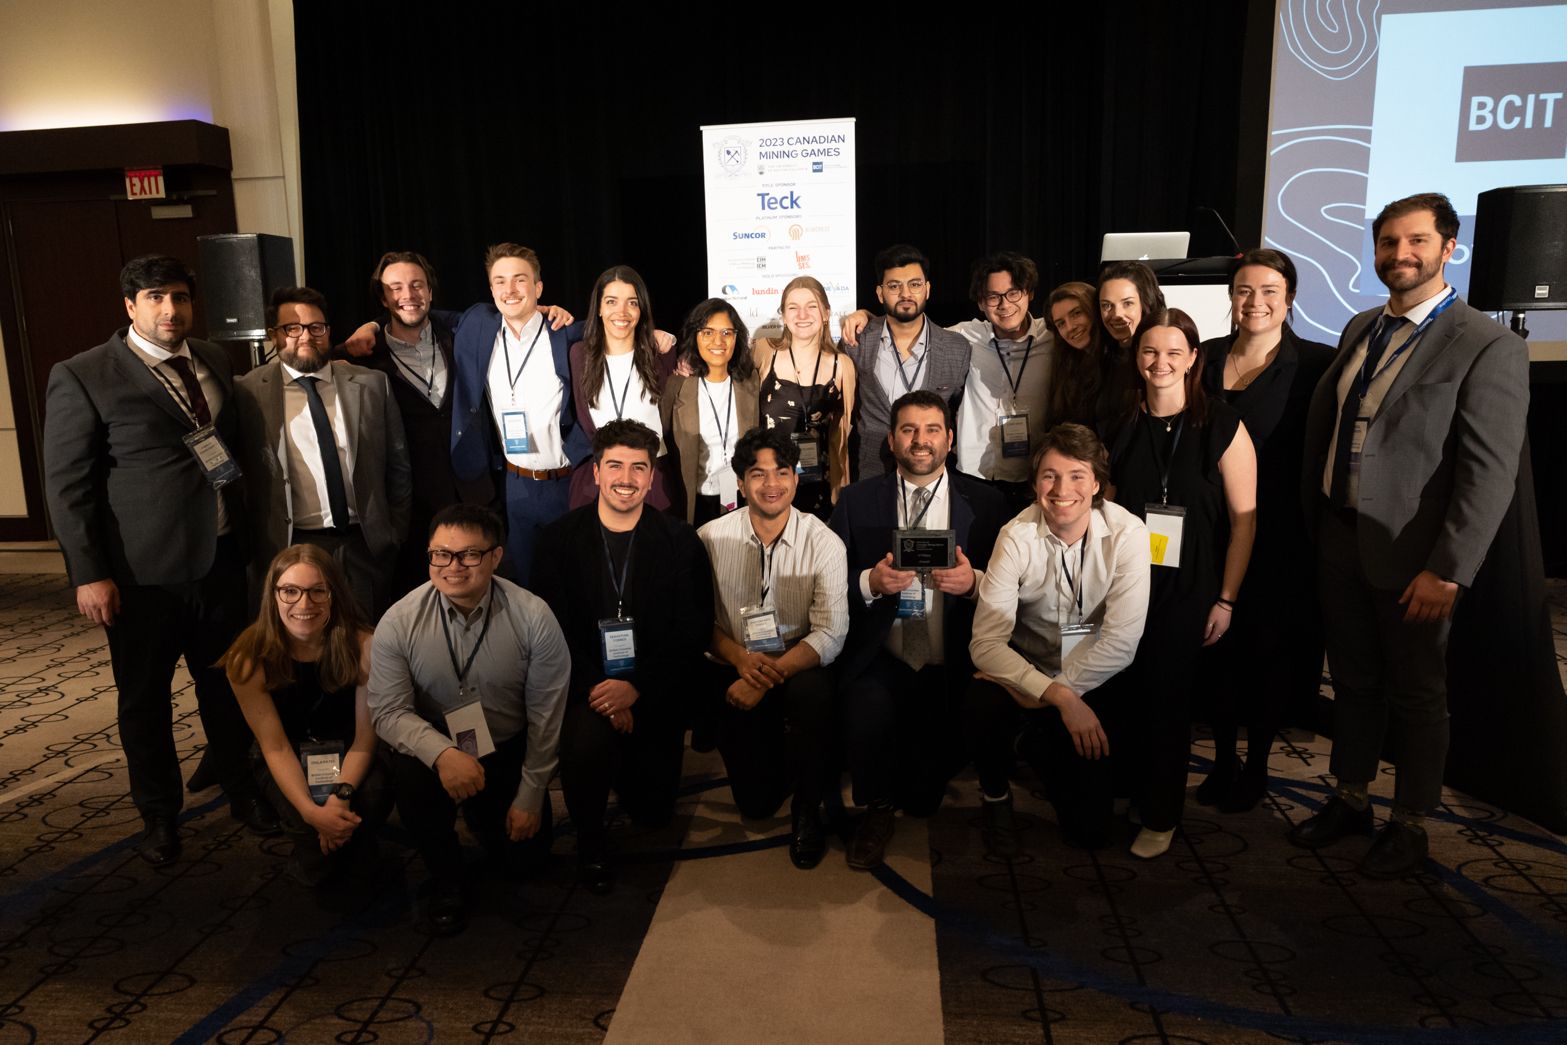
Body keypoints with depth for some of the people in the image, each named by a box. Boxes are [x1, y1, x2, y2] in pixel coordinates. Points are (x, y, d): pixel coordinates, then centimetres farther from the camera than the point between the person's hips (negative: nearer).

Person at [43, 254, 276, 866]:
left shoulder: (213, 361, 7)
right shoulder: (82, 376, -9)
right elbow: (66, 483, -8)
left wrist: (247, 534, 9)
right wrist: (89, 573, -11)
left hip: (220, 560, 4)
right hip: (143, 570, -4)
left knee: (226, 682, 16)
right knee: (145, 697, 12)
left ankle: (239, 787, 36)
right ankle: (159, 813, 31)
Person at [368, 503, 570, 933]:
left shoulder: (533, 618, -20)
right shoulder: (399, 623, -18)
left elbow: (545, 716, -11)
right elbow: (388, 711, -18)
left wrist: (529, 797, -7)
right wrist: (442, 753, -39)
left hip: (509, 749, 1)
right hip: (434, 747, -1)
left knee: (523, 855, 1)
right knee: (411, 778, -33)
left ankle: (482, 812, 37)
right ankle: (445, 879, -3)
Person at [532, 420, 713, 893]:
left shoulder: (680, 541, -2)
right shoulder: (559, 537, -2)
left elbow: (694, 633, -5)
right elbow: (553, 629, -6)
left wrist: (636, 688, -17)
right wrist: (597, 691, -20)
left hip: (653, 690, 1)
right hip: (585, 686, -1)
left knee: (653, 810, 2)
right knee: (588, 741, -33)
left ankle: (627, 764, 38)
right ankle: (589, 839, -1)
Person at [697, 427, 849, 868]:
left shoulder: (824, 543, -9)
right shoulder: (711, 539, -5)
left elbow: (830, 633, -15)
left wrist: (771, 674, -27)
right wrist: (741, 659, -20)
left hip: (799, 668, -1)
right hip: (735, 670, 1)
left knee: (811, 691, -37)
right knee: (755, 801, -5)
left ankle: (808, 810, -11)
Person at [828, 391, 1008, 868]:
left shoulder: (985, 503, 7)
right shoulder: (857, 500, 8)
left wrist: (974, 581, -14)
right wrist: (870, 582, -14)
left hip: (953, 666, -1)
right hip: (880, 658, 1)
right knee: (867, 714, -29)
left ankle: (917, 796, 19)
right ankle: (876, 809, 3)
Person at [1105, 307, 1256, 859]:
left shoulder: (1221, 425, -7)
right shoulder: (1122, 423, 4)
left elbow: (1243, 518, -5)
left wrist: (1225, 600, -8)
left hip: (1187, 587, -3)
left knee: (1167, 694, -1)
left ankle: (1161, 815, 17)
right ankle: (1126, 789, 23)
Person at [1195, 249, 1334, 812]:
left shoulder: (1317, 364, -6)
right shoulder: (1206, 358, 6)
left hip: (1279, 539, -3)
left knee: (1269, 650, 8)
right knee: (1215, 645, 10)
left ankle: (1256, 766, 26)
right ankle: (1222, 759, 27)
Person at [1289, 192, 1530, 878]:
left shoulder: (1489, 348, -13)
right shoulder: (1359, 330, 8)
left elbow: (1490, 474, -17)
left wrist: (1447, 571, -20)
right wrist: (1310, 521, 9)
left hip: (1410, 554, -6)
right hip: (1339, 540, 6)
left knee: (1418, 695, 11)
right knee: (1352, 682, 18)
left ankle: (1410, 824, 28)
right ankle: (1350, 800, 35)